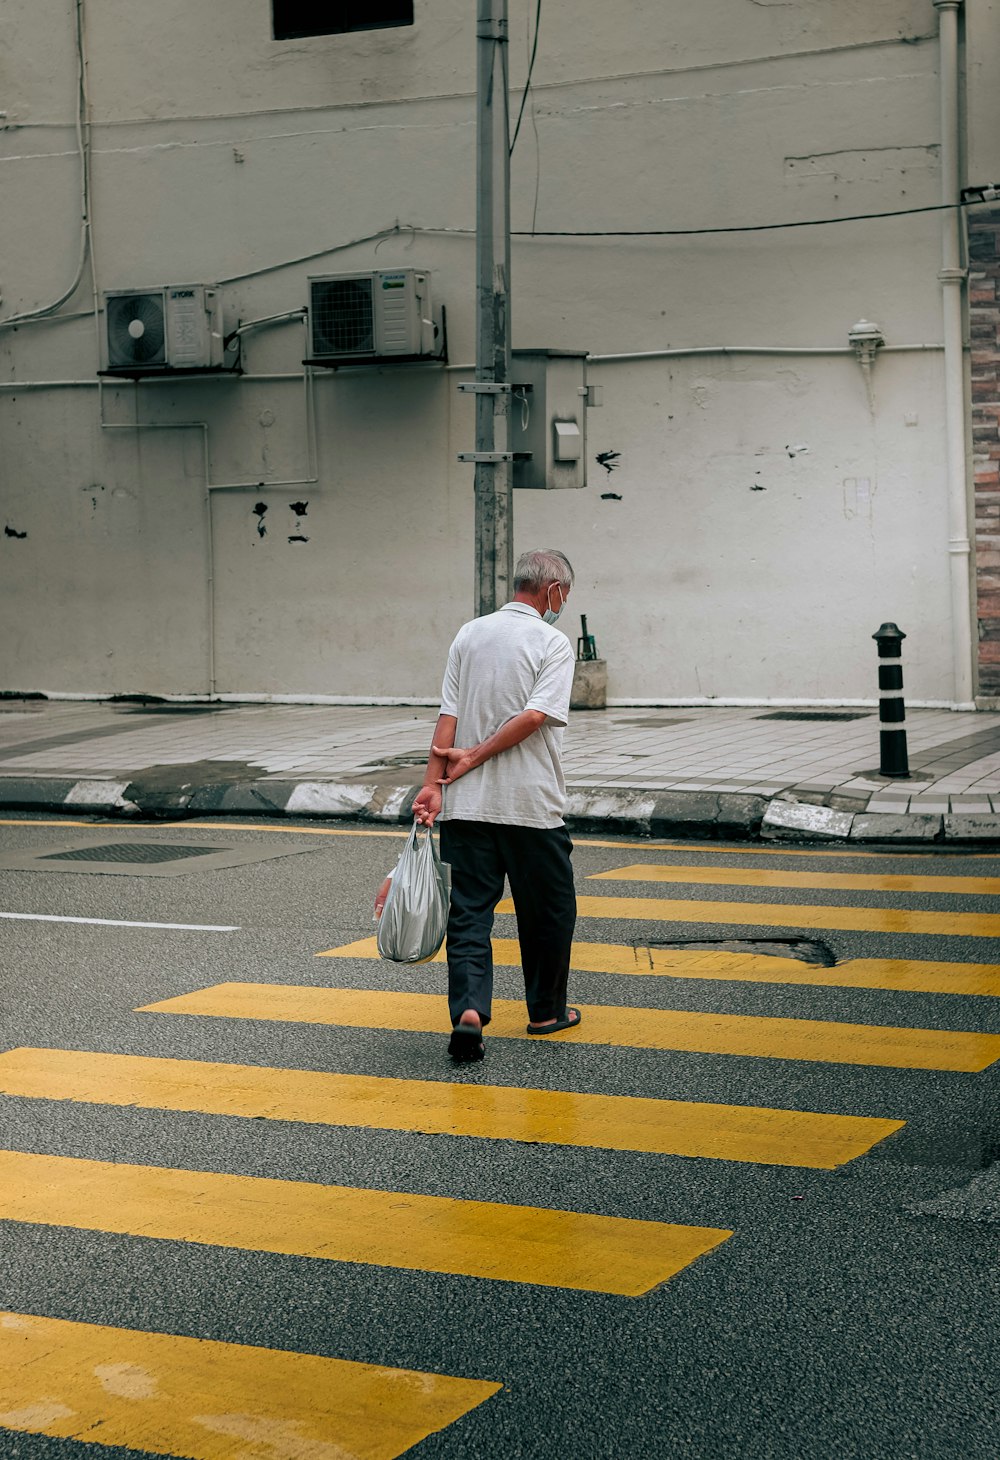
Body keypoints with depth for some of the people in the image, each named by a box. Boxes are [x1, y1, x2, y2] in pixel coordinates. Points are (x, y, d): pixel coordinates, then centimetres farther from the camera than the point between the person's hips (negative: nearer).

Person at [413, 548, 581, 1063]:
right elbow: (535, 716, -17)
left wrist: (433, 783, -3)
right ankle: (546, 1011, 25)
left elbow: (448, 716, 2)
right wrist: (474, 759, -10)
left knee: (468, 913, 2)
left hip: (465, 806, 4)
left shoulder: (469, 635, 9)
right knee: (547, 910, 13)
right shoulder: (552, 643, -5)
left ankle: (468, 1011, -15)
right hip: (530, 806, -4)